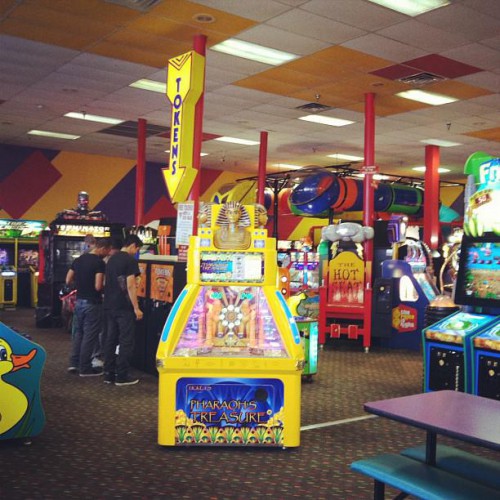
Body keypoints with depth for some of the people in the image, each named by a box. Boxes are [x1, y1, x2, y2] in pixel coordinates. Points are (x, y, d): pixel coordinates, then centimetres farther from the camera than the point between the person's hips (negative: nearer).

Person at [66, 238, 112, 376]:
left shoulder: (78, 259, 7)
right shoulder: (99, 262, -17)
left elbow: (68, 280, 10)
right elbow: (98, 286, -23)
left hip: (79, 301, 8)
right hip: (92, 303, -8)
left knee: (79, 332, 20)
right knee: (90, 335, 2)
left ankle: (74, 363, 20)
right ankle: (85, 368, 9)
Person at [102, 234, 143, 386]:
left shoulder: (111, 259, 14)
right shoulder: (130, 260, -12)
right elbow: (130, 285, -17)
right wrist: (136, 308, -15)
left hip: (109, 306, 8)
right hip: (124, 307, -8)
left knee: (110, 340, 11)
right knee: (126, 342, -1)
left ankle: (109, 374, 16)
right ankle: (121, 376, 1)